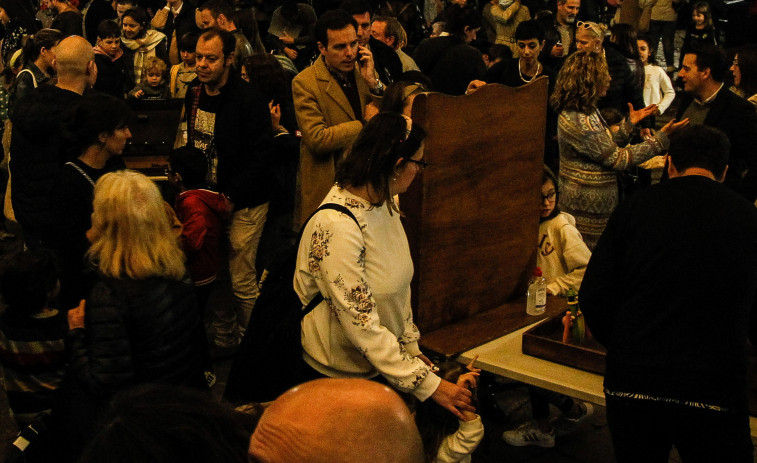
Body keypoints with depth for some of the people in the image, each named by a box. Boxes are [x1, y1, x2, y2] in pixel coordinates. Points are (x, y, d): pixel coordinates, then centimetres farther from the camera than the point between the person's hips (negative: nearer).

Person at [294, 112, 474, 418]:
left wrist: (411, 347, 8)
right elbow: (362, 326, -28)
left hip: (380, 362, 7)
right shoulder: (337, 227, -29)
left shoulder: (384, 205, -1)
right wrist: (428, 384, -25)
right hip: (336, 374, -7)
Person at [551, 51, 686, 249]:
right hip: (587, 210, -10)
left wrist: (630, 123, 13)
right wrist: (661, 138, -18)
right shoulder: (579, 121, -24)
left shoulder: (584, 111, 9)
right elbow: (619, 159, -20)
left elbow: (606, 146, 12)